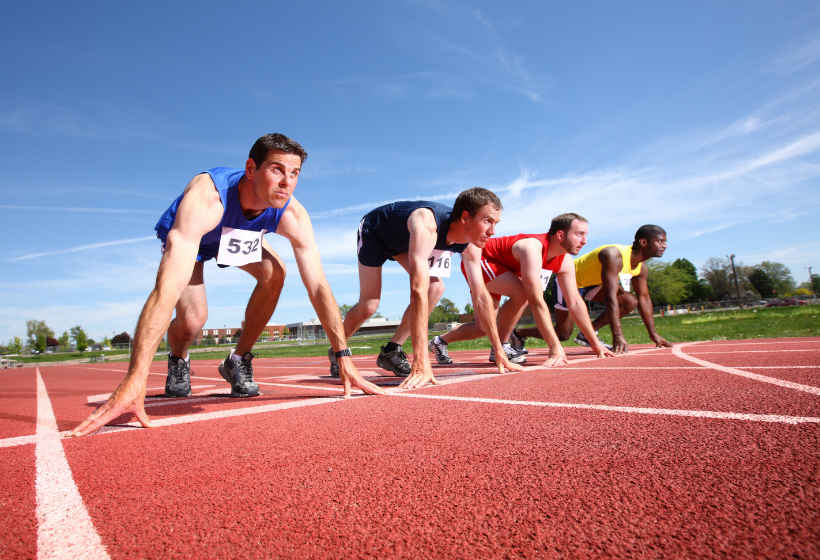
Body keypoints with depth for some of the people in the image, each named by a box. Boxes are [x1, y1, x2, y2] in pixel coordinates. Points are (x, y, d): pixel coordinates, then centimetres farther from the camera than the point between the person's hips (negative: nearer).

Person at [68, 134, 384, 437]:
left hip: (237, 239, 3)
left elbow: (318, 287, -29)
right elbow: (168, 288, -54)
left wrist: (344, 359, -33)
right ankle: (177, 362, 16)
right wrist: (134, 382, -59)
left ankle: (238, 360, -3)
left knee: (274, 272, -25)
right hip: (183, 239, -3)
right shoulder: (205, 199, -45)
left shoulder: (293, 215, -32)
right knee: (192, 318, -23)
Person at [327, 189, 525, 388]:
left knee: (435, 289, -13)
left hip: (402, 239, 6)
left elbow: (480, 296, -16)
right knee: (369, 306, -12)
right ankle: (336, 350, 18)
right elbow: (418, 291, -55)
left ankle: (391, 351, 0)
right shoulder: (426, 226, -47)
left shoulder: (470, 244, -23)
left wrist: (499, 352, -17)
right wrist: (421, 363, -59)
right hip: (373, 231, -6)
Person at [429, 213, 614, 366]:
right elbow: (536, 301, -42)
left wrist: (595, 342, -7)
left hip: (495, 271, 8)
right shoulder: (533, 248, -37)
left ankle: (440, 342, 29)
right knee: (521, 292, -31)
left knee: (482, 328, 7)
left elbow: (575, 302, -6)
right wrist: (555, 347, -43)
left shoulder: (564, 262, -11)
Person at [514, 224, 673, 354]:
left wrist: (653, 334, 1)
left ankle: (588, 334, -3)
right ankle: (518, 333, 12)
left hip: (592, 283, 8)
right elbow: (610, 296, -39)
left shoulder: (641, 266, -6)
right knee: (562, 334, -6)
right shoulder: (614, 255, -34)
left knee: (630, 301, -10)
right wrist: (618, 336, -40)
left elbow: (644, 298, 2)